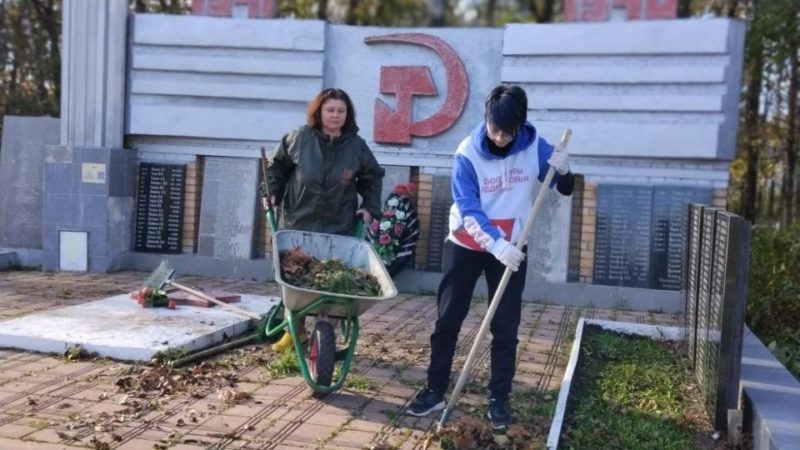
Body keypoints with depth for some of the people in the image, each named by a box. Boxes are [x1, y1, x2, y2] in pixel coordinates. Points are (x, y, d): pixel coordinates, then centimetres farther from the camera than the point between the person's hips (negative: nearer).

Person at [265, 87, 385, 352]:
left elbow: (373, 178, 13)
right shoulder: (299, 138, -3)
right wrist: (272, 193, -2)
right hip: (298, 225, 0)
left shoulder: (356, 146, 1)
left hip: (339, 230, 0)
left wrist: (370, 207, 3)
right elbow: (277, 167, 10)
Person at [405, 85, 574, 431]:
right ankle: (435, 391, 17)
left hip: (511, 249, 1)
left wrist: (563, 170, -24)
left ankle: (499, 399, 16)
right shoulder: (468, 153, -16)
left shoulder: (534, 147, -10)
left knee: (505, 327, 4)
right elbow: (467, 209, -22)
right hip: (465, 246, -1)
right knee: (447, 320, 4)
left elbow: (565, 189, 0)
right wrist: (496, 244, -37)